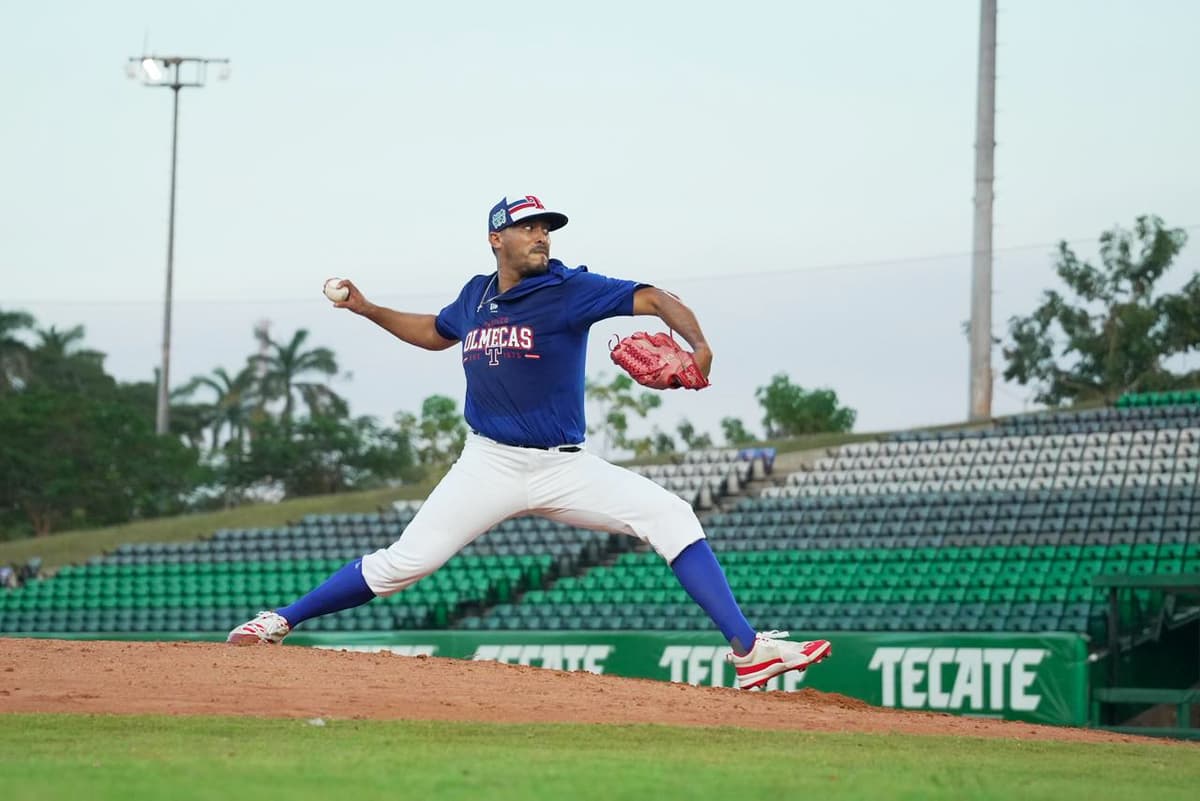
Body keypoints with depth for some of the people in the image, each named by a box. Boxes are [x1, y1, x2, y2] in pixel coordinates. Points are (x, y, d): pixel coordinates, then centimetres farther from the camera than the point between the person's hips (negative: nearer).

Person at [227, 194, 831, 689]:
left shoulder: (569, 290, -6)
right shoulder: (475, 297, 7)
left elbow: (654, 299, -17)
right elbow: (435, 332, 30)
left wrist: (698, 346, -36)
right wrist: (366, 309, 20)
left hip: (565, 468, -2)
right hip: (489, 465, 2)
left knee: (673, 517, -18)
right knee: (404, 562, -9)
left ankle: (749, 652, -19)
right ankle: (279, 622, 7)